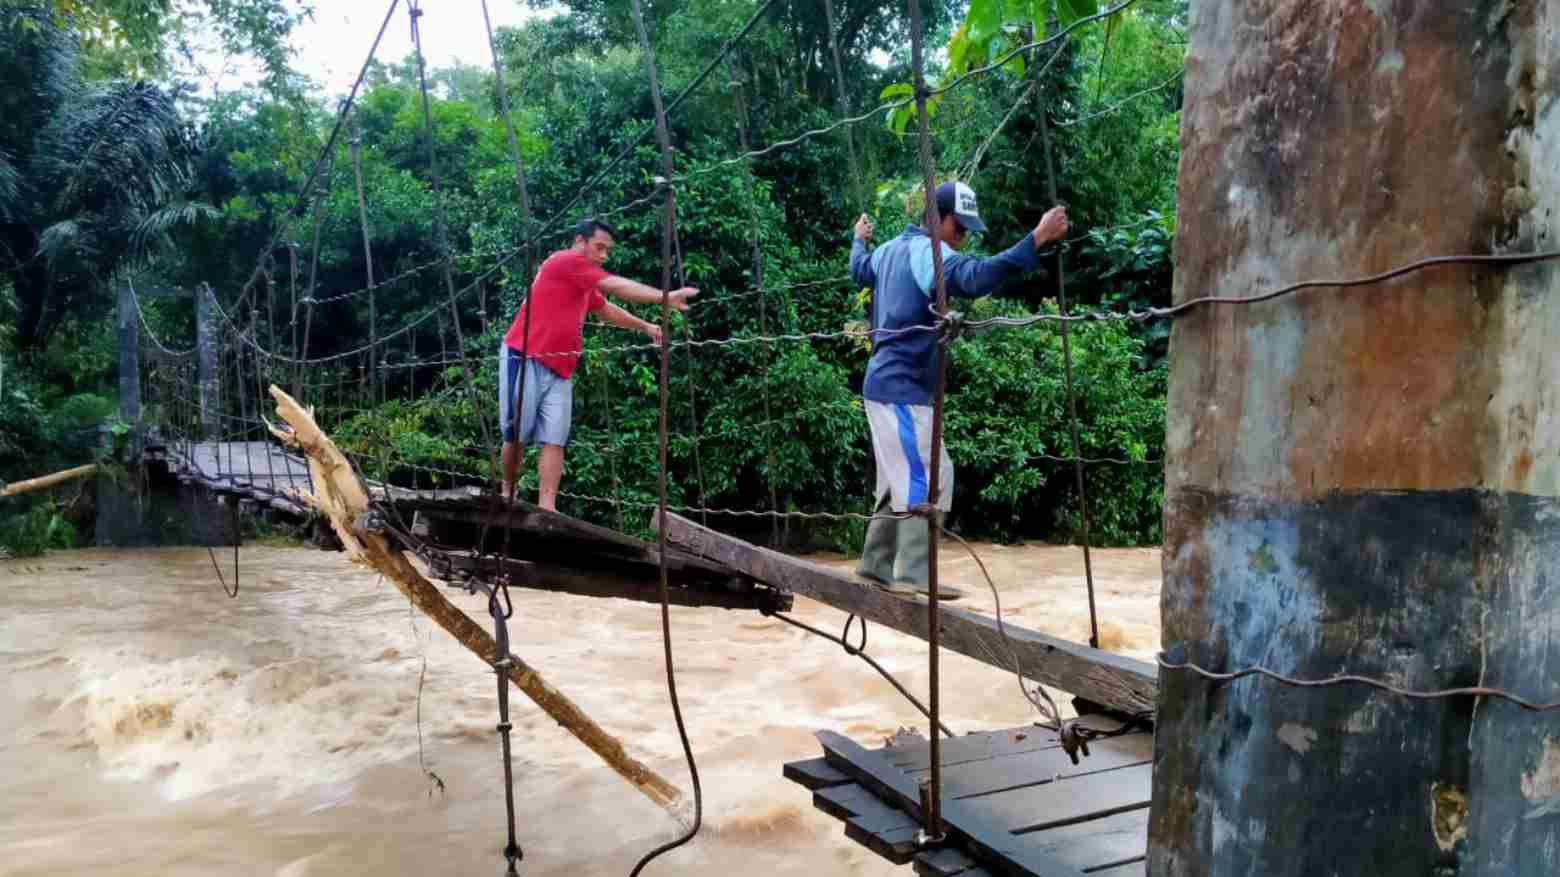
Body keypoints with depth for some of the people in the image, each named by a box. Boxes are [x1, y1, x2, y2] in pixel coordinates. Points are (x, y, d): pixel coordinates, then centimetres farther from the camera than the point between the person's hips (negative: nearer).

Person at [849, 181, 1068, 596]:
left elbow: (859, 269, 36)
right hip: (902, 388, -10)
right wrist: (1037, 239, -39)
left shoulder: (891, 249, 15)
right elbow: (976, 276, -34)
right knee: (928, 476, -13)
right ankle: (913, 574, -15)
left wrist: (859, 238, 57)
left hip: (884, 385, 10)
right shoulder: (928, 252, -14)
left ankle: (875, 564, 22)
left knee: (902, 479, 16)